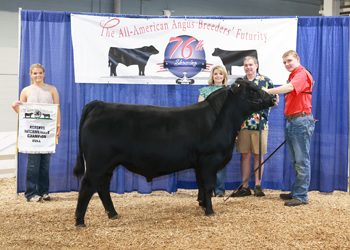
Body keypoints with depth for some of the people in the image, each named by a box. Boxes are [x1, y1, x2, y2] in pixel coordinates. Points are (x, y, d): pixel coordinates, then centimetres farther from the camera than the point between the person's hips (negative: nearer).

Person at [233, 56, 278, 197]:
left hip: (260, 124, -2)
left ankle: (258, 186, 12)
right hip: (242, 124, 2)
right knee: (244, 155, 5)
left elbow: (275, 100, 5)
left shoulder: (266, 81, 5)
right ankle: (245, 187, 11)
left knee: (258, 155, 3)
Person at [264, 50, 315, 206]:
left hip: (301, 121, -10)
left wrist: (267, 91, -32)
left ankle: (301, 196, -4)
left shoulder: (302, 74, -10)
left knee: (301, 160, -7)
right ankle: (296, 192, 22)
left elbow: (289, 88, -28)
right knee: (295, 161, 14)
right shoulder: (292, 76, 20)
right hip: (291, 121, 10)